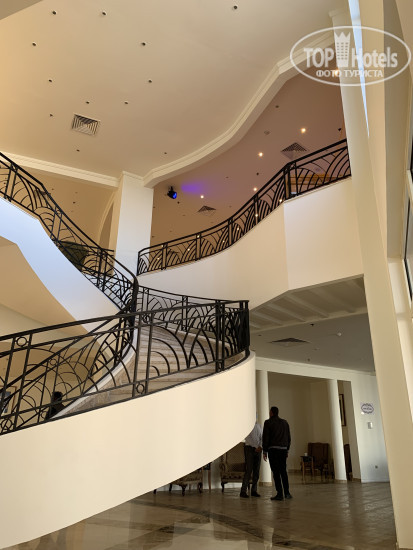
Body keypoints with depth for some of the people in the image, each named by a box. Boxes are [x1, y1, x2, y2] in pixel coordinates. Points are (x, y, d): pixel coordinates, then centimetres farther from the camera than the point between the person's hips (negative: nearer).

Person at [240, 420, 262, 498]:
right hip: (249, 448, -6)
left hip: (258, 449, 6)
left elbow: (262, 437, 10)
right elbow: (248, 438, -11)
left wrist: (260, 446, -8)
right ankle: (243, 491, -2)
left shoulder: (258, 425, 13)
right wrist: (255, 447, -15)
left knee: (256, 471, 6)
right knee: (248, 470, -9)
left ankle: (254, 490, 15)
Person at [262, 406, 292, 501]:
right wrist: (287, 450, 18)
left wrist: (265, 451, -2)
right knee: (283, 471, 14)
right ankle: (287, 493, 12)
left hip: (273, 449, -5)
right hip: (283, 449, 5)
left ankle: (280, 494, -3)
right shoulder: (285, 422, 12)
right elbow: (289, 438, 13)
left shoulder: (268, 422, -3)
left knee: (276, 472, -2)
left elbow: (265, 437, -7)